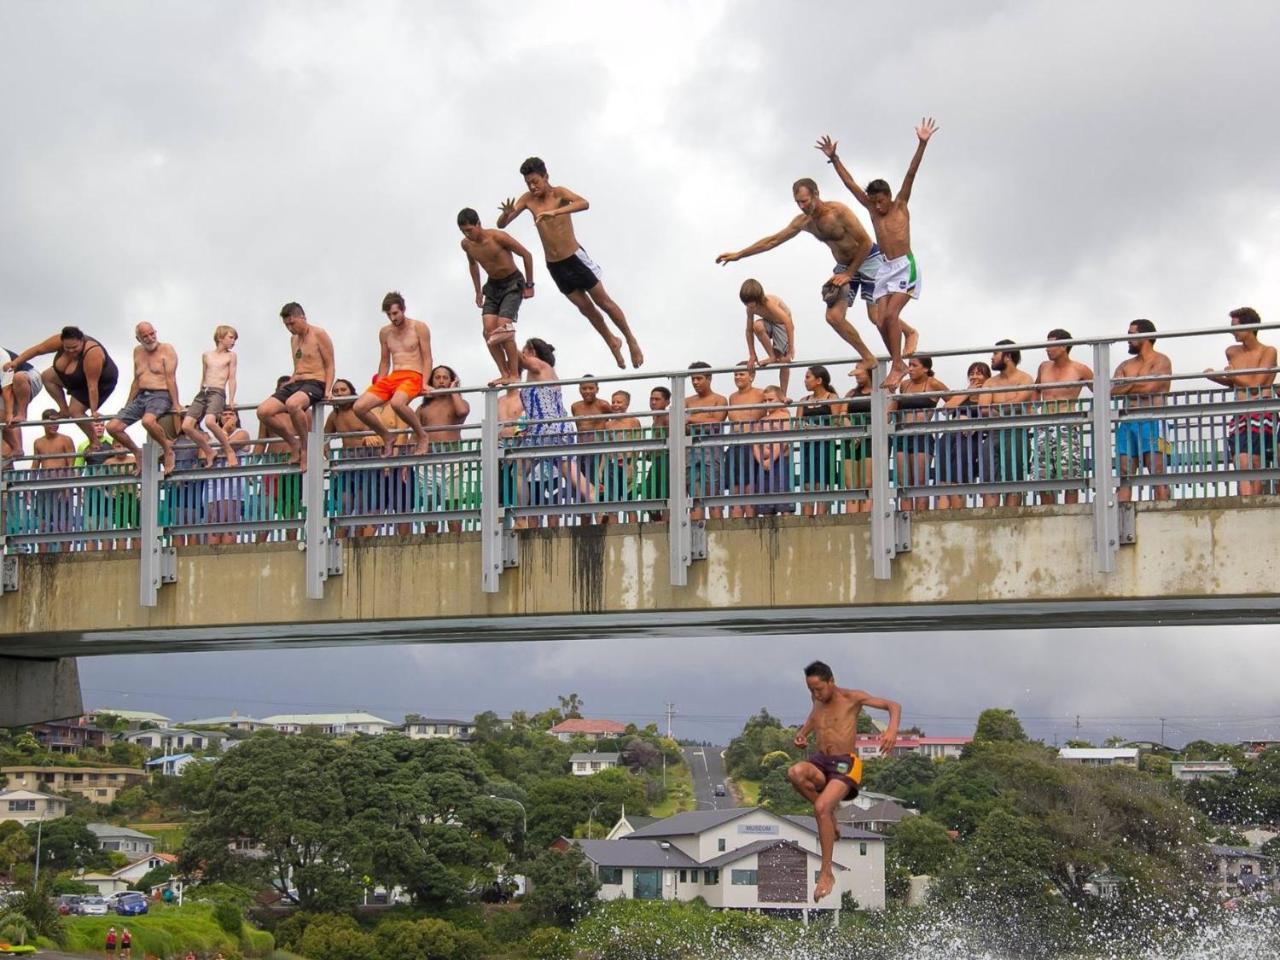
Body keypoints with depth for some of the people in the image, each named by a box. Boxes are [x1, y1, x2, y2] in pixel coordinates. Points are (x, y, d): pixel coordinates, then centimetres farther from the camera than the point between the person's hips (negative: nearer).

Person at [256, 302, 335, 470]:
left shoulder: (319, 335, -1)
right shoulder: (294, 339, 22)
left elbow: (330, 366, -4)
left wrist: (327, 391, -16)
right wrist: (288, 384, 15)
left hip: (315, 384, -8)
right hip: (295, 383, 8)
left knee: (292, 404, -41)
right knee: (263, 411, -15)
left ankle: (305, 447, -22)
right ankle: (294, 444, -1)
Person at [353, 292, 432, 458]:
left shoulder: (419, 328, 3)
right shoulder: (385, 332, 17)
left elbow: (427, 358, 0)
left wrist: (425, 383, -12)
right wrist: (378, 387, 16)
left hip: (412, 376, -6)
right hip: (391, 378, 6)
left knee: (397, 403, -40)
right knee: (359, 407, -14)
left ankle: (421, 435, -15)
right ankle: (387, 438, 6)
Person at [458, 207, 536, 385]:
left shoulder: (498, 237, -23)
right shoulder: (466, 244, -4)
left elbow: (526, 255, -14)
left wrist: (529, 285, -11)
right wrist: (478, 291, 16)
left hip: (513, 284, -6)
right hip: (492, 286, 6)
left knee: (503, 328, -20)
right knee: (489, 331, -10)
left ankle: (514, 374, -14)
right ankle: (504, 374, -6)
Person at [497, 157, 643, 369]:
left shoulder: (559, 193, -14)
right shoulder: (528, 199, 0)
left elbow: (584, 204, -35)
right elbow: (501, 225, -1)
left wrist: (555, 212, -48)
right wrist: (506, 214, -25)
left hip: (575, 258, -5)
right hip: (554, 265, 5)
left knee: (603, 302, 4)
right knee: (585, 308, 11)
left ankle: (631, 340, 18)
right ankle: (612, 343, 29)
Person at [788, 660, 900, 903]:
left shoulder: (851, 698, -4)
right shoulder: (818, 700, 12)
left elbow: (893, 705, -3)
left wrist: (892, 730, -23)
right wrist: (802, 733, 19)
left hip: (845, 764, -5)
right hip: (820, 763, 5)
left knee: (822, 807, -29)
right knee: (795, 772, -31)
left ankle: (826, 873, -20)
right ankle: (830, 812, -8)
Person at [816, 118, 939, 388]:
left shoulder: (901, 205, 2)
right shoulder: (872, 209, 13)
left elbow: (911, 174, -7)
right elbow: (850, 183, 13)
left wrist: (922, 145, -16)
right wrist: (834, 158, 10)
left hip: (905, 266, -6)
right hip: (885, 269, 6)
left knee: (891, 314, -19)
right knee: (881, 320, -6)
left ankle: (897, 365, -16)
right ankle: (898, 364, 5)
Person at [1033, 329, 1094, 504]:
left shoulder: (1080, 370, 2)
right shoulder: (1044, 367, 15)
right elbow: (1036, 390, 31)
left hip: (1067, 428, -4)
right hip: (1044, 428, 4)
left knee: (1070, 480, -8)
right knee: (1042, 480, 0)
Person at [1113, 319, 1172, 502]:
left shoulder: (1161, 361, 4)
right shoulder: (1125, 366, 21)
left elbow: (1149, 386, -12)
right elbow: (1114, 390, 5)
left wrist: (1128, 386, 4)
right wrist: (1137, 385, -4)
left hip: (1151, 422, -6)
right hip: (1127, 423, 6)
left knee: (1157, 474, -11)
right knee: (1123, 475, -3)